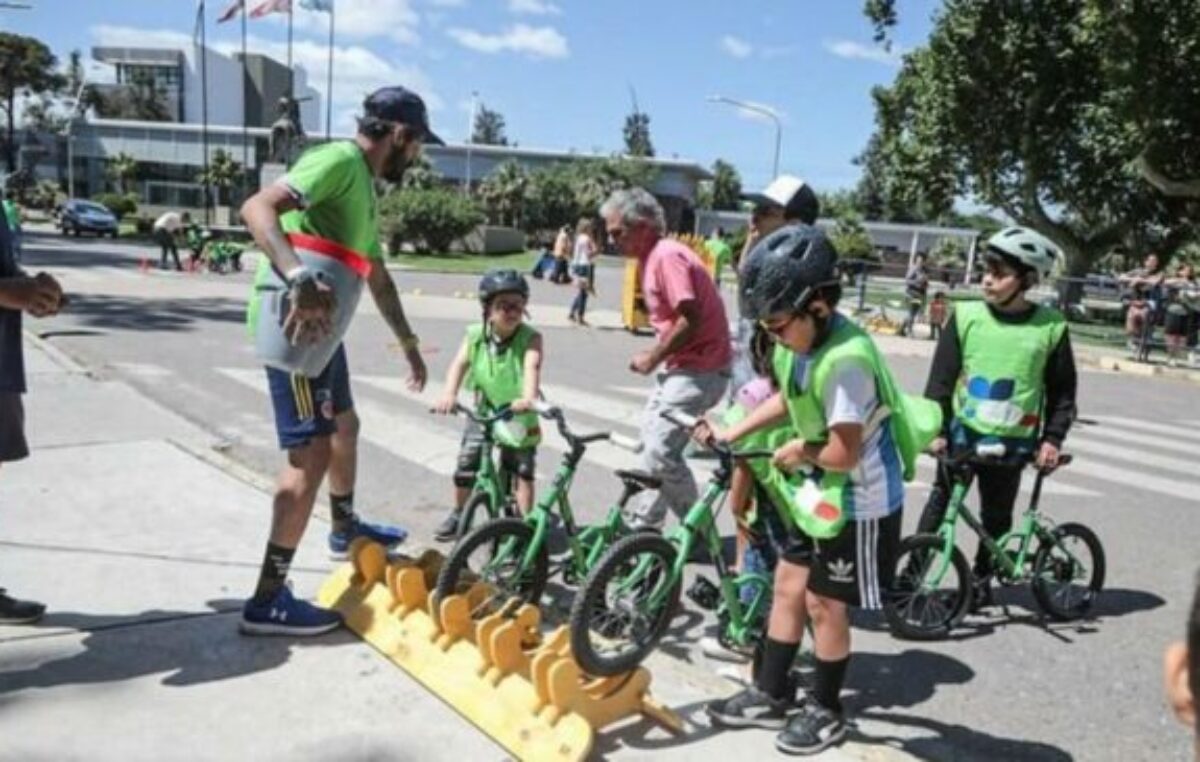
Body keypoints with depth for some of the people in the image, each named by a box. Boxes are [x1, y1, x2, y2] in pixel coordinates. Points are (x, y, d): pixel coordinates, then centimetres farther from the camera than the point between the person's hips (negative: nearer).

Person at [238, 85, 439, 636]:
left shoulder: (365, 185, 18)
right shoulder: (340, 160, -13)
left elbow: (378, 277, 27)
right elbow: (257, 208, -28)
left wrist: (409, 344, 31)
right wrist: (302, 280, -43)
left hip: (323, 324, 10)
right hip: (295, 322, -10)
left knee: (345, 425, 25)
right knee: (312, 452, -11)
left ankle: (345, 529, 48)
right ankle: (268, 599, -4)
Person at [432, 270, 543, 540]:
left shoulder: (530, 338, -17)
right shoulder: (476, 335, -9)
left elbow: (532, 368, -32)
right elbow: (460, 363, -17)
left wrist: (528, 398, -51)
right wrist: (449, 393, -35)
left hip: (518, 415, -2)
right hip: (483, 411, 3)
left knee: (523, 469, -4)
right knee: (466, 465, 4)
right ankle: (458, 513, 27)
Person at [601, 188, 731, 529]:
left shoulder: (668, 256, -19)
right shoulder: (649, 258, 12)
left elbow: (691, 320, -26)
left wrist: (652, 359, -15)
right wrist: (656, 355, 3)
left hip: (699, 370, -11)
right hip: (678, 365, 11)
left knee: (661, 452, -11)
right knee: (651, 442, 17)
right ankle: (644, 524, 32)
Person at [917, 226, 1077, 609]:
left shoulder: (1050, 327, -5)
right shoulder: (966, 316, -6)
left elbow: (1062, 392, 3)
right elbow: (941, 379, -4)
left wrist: (1052, 438, -4)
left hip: (1011, 442, 0)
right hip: (961, 433, 0)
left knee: (996, 515, 11)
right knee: (940, 502, 8)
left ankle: (981, 578, 28)